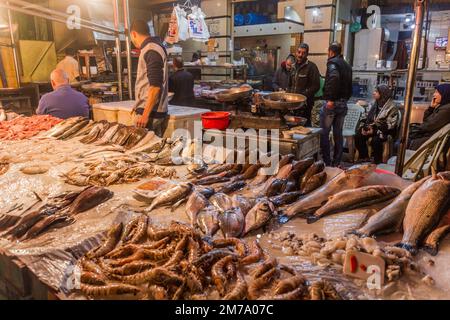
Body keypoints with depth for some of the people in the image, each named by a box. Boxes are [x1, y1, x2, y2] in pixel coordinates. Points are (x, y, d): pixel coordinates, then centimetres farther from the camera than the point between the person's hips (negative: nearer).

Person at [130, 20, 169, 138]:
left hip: (150, 112, -9)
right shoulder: (154, 47, 16)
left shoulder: (151, 51, -14)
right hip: (157, 111, 9)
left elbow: (155, 86, -22)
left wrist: (145, 114, -21)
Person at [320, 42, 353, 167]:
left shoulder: (332, 62, -8)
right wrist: (345, 99, 19)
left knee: (324, 133, 1)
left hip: (332, 103, -7)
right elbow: (349, 86, 17)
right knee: (338, 133, 11)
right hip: (343, 103, 7)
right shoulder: (347, 65, 17)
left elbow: (334, 77, -28)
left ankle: (327, 162, 2)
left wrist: (331, 99, -27)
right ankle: (337, 163, 16)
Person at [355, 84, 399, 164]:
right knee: (358, 136, -17)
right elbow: (369, 119, 14)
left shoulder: (392, 107, -14)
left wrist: (375, 131, -23)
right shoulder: (376, 104, 7)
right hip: (374, 127, 7)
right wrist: (365, 127, -7)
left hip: (386, 131, -7)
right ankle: (364, 158, -7)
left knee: (375, 140, -35)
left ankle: (378, 162, -18)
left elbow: (390, 126, -18)